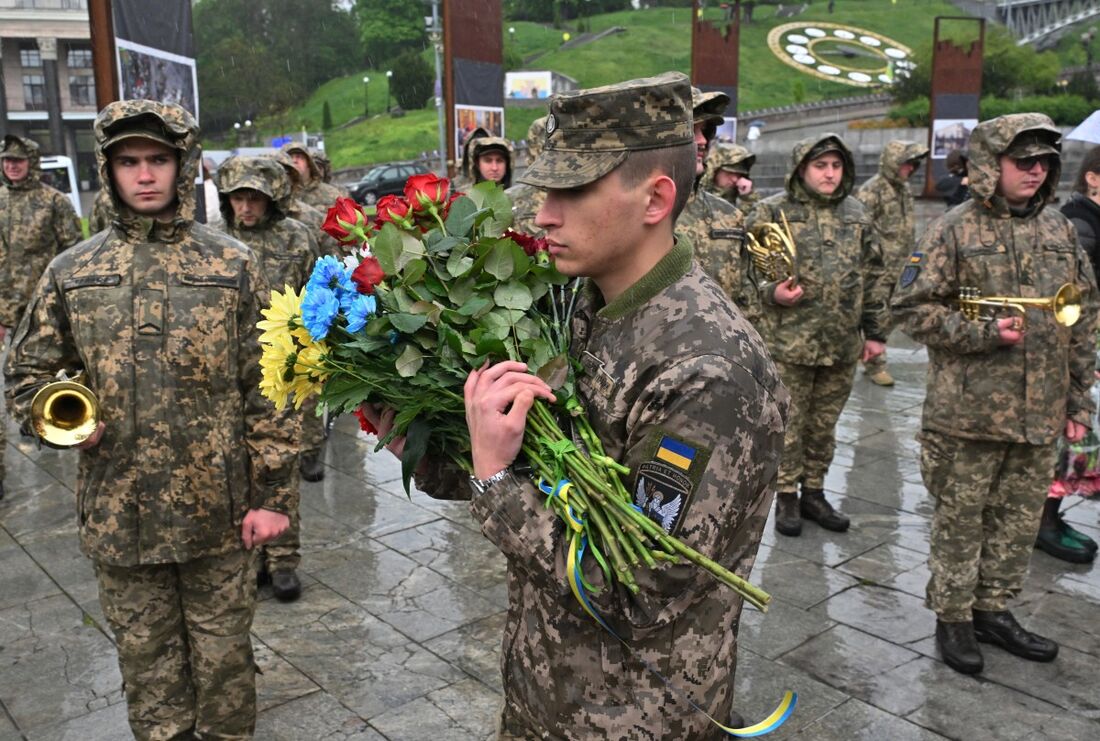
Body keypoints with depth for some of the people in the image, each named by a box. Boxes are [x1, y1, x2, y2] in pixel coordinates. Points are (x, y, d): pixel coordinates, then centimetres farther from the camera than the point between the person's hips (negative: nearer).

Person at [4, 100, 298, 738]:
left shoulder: (234, 266, -3)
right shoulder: (73, 272, 4)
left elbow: (268, 388, -4)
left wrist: (274, 493, -7)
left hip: (218, 511, -2)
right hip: (118, 511, 2)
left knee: (223, 652, 13)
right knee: (146, 656, 17)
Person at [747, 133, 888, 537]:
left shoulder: (856, 214, 12)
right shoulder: (772, 211, -4)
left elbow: (872, 276, 17)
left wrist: (875, 331, 15)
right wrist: (771, 293, -22)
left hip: (842, 344, 5)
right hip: (789, 341, -4)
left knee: (824, 424, 14)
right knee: (789, 423, 5)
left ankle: (813, 492, 29)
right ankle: (786, 496, 20)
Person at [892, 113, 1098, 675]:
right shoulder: (953, 231, -5)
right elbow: (912, 308, -8)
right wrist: (984, 334, -18)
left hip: (1039, 412, 5)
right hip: (970, 411, -5)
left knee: (1019, 517, 14)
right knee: (960, 518, 5)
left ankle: (992, 609, 31)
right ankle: (952, 618, 20)